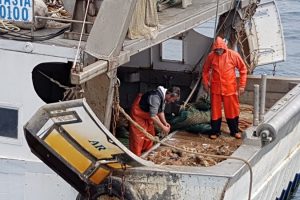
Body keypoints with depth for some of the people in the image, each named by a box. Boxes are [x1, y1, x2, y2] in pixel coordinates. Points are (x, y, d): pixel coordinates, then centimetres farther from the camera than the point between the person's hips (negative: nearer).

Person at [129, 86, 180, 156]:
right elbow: (153, 116, -36)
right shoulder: (156, 97, -36)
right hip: (138, 113, -10)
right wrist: (163, 127, -29)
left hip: (147, 114, 10)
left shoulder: (164, 97, -6)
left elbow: (160, 111, 6)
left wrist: (165, 122, -7)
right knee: (138, 136, -10)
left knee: (150, 133, 14)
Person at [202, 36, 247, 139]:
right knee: (215, 110, 7)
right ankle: (215, 131, 19)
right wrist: (205, 83, 6)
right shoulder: (211, 56, -5)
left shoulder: (233, 55, -9)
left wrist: (242, 85, -3)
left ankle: (235, 131, 21)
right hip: (215, 88, 1)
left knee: (232, 110, 6)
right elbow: (205, 70, 11)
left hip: (230, 88, -1)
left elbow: (243, 69, -1)